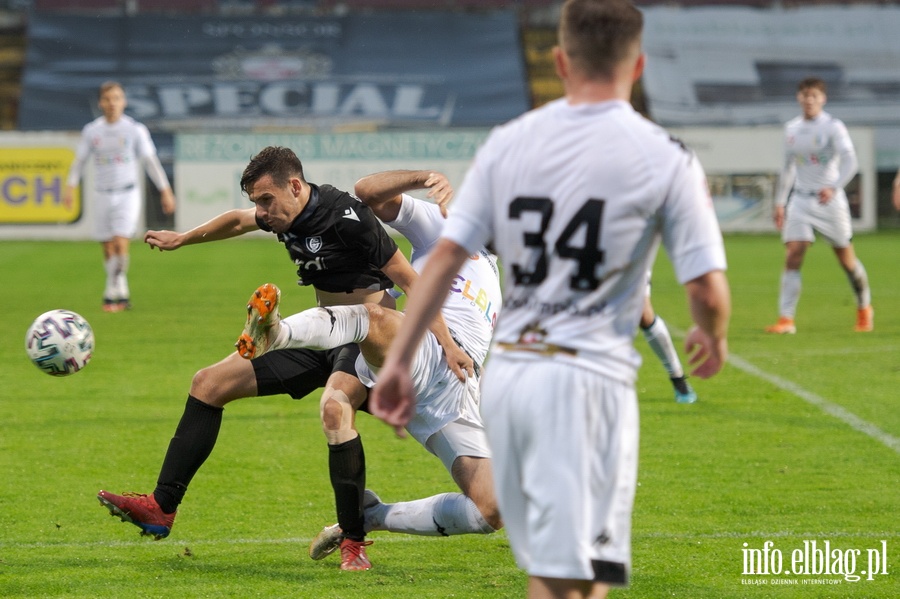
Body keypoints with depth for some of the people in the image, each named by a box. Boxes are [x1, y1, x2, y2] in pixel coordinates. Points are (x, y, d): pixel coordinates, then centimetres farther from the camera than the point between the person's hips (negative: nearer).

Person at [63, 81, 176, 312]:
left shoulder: (135, 130, -2)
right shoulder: (92, 130, 3)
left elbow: (151, 161, 2)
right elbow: (79, 160, 10)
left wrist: (165, 191, 1)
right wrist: (70, 186, -2)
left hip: (127, 194, -3)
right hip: (102, 195, 3)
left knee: (120, 243, -17)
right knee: (108, 249, 4)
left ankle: (113, 293, -8)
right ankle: (121, 294, 16)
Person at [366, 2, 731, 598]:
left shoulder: (508, 142, 7)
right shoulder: (665, 158, -3)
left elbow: (446, 254, 2)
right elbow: (707, 288, -5)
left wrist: (398, 360, 5)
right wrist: (713, 338, 17)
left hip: (505, 372, 5)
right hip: (587, 378, -5)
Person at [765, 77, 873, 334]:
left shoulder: (833, 127, -8)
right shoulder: (791, 129, 9)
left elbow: (850, 161, -21)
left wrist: (833, 188, -37)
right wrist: (780, 202, 17)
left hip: (829, 200, -3)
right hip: (800, 199, 4)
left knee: (846, 259, 6)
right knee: (793, 256, -13)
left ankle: (864, 308, 31)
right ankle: (786, 320, -16)